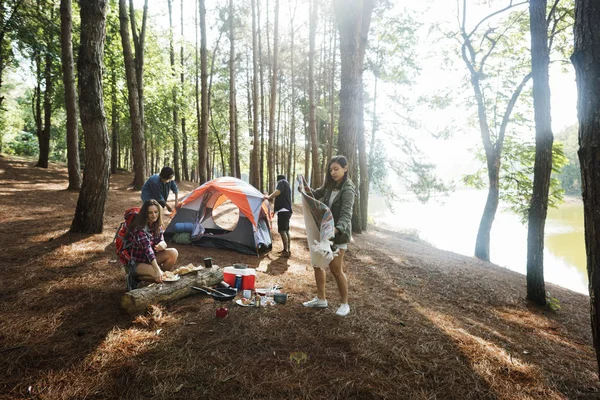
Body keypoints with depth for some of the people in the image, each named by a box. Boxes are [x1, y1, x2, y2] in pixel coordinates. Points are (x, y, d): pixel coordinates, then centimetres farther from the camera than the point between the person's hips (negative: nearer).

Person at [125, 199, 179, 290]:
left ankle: (163, 275, -1)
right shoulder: (140, 228, -26)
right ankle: (136, 277, -3)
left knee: (173, 253, -17)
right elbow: (147, 248, -36)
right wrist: (157, 270, -45)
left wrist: (162, 244, -33)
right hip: (136, 262, -6)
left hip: (150, 258, 7)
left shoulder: (157, 225, -4)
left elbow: (161, 241, -4)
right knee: (158, 276, -30)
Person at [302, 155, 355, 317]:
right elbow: (314, 195, 19)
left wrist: (338, 229, -46)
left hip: (338, 233, -8)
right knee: (317, 263, 12)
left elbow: (346, 213, -27)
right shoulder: (329, 186, 6)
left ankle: (345, 303, 16)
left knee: (336, 269, -3)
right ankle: (321, 299, 27)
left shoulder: (348, 189, -17)